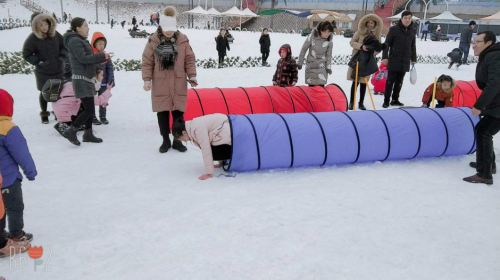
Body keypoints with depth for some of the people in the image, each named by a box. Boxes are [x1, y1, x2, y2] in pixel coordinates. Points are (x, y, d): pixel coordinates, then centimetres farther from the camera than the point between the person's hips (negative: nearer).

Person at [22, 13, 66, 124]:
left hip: (58, 70, 3)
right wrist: (38, 62, -13)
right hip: (43, 72, -3)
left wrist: (62, 57, -1)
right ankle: (44, 113, 27)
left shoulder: (55, 34, -3)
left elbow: (64, 46, 12)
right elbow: (26, 55, -5)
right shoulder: (33, 38, -13)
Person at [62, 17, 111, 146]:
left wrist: (103, 58, 6)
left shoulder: (81, 40, 19)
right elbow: (83, 58, -20)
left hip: (86, 79, 10)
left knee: (89, 108, 14)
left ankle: (88, 133, 22)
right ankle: (71, 131, -2)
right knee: (89, 110, -11)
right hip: (81, 79, -10)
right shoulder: (74, 41, -12)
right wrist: (102, 56, -15)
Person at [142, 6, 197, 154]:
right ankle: (166, 140, 22)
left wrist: (192, 76, -6)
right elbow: (147, 61, 1)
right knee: (162, 113, 8)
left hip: (178, 84, 0)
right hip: (160, 84, 0)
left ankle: (177, 140, 20)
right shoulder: (153, 40, -3)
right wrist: (147, 79, -6)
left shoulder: (182, 40, -1)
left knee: (178, 112, 6)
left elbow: (190, 59, 3)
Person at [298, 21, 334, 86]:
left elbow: (328, 55, 6)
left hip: (322, 66, 1)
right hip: (311, 65, -1)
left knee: (321, 85, -6)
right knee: (311, 86, 4)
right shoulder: (312, 37, -13)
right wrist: (300, 62, 2)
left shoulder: (329, 41, -6)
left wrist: (328, 67, 1)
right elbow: (303, 49, -3)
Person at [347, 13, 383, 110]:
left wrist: (375, 50, -7)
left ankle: (361, 103, 14)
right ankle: (351, 102, 7)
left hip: (369, 60, 3)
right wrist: (361, 46, -17)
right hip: (358, 58, -3)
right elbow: (352, 42, -3)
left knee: (364, 82, 5)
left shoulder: (376, 34, 8)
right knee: (355, 81, -2)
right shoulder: (360, 32, -1)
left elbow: (378, 48, 15)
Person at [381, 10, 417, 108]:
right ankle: (386, 101, 1)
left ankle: (395, 100, 19)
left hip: (405, 61, 5)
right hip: (394, 60, -4)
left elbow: (413, 46, 17)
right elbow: (387, 44, -7)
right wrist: (385, 57, -13)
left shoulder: (412, 31, 9)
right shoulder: (394, 29, -6)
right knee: (390, 81, -4)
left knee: (399, 82, 10)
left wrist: (413, 59, 17)